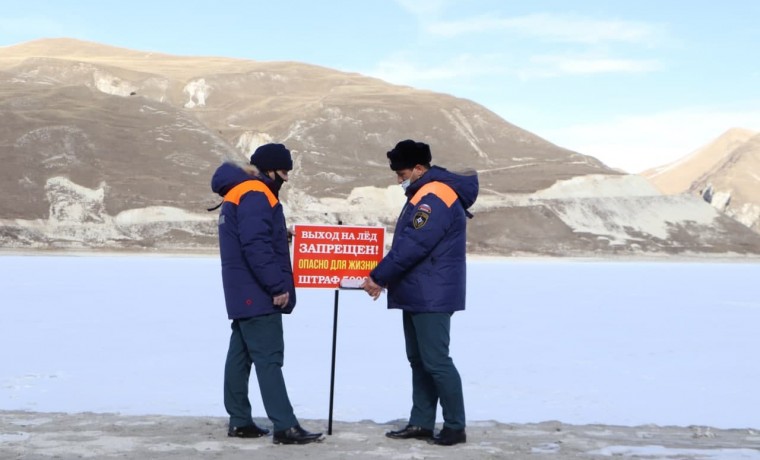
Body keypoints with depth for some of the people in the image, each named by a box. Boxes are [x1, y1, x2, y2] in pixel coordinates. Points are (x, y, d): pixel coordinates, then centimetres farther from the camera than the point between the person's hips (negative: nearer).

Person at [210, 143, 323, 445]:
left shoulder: (240, 193, 18)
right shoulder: (255, 195, -15)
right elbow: (256, 246, -24)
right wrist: (278, 286, -22)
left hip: (245, 292, 11)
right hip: (258, 293, -11)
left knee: (241, 355, 11)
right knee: (269, 358, -10)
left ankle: (240, 421, 17)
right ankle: (285, 427, -10)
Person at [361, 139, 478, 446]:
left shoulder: (434, 199, -18)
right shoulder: (424, 195, 16)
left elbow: (411, 246, -24)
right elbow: (405, 243, 18)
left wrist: (378, 277, -17)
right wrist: (384, 279, 9)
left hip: (432, 297, -11)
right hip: (417, 294, 11)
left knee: (435, 360, -6)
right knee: (418, 360, 13)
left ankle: (455, 426, 2)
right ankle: (421, 423, 19)